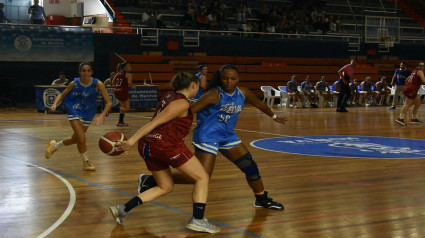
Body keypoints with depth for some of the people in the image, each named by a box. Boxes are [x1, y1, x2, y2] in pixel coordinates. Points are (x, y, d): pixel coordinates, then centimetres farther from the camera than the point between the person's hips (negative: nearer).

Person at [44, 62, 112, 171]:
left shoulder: (97, 84, -17)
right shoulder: (74, 84, -16)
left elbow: (109, 102, -17)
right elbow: (62, 95, 1)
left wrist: (102, 116, -31)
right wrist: (55, 104, -19)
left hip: (88, 114, 3)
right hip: (75, 112, -3)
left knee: (76, 139, 18)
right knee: (81, 139, -16)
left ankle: (54, 146, 46)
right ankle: (86, 162, 10)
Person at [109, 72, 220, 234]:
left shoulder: (169, 96, 16)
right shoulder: (182, 104, -9)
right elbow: (155, 122, -16)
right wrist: (132, 141, -19)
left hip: (148, 146, 9)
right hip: (167, 144, -9)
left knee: (166, 186, 22)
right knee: (202, 178, 6)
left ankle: (123, 209, 14)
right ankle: (198, 220, -2)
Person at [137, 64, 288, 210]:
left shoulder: (243, 93, 0)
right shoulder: (214, 95, -20)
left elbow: (259, 104, 21)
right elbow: (189, 111, -26)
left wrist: (274, 117, 34)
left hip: (228, 136, 8)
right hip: (207, 137, -8)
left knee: (250, 166, 9)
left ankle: (262, 199, 34)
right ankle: (150, 180, -10)